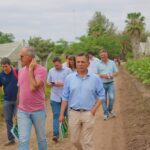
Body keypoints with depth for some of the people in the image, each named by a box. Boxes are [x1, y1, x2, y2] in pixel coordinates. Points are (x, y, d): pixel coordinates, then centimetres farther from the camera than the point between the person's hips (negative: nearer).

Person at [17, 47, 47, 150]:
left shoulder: (41, 70, -12)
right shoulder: (21, 71, 7)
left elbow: (33, 87, -24)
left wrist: (30, 70, -16)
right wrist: (19, 106, 18)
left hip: (38, 111, -4)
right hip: (22, 111, 4)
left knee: (41, 138, 14)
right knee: (23, 140, -3)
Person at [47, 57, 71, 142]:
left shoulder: (67, 70, -4)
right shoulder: (51, 71, 7)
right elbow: (48, 81, 13)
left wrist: (62, 84, -18)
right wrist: (50, 84, -10)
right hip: (55, 97, 2)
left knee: (65, 115, 13)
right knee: (56, 115, -3)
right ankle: (56, 134, -4)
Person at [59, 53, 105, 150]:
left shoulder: (95, 78, -3)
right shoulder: (69, 78, 1)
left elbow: (101, 95, 2)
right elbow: (65, 97, 4)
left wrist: (94, 109, -9)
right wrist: (62, 114, 2)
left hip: (88, 113, -2)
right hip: (74, 113, 2)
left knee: (88, 142, 3)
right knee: (75, 140, 14)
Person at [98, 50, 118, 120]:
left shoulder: (112, 63, 6)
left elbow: (116, 72, 9)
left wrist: (113, 75, -12)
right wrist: (102, 75, -17)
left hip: (110, 83, 1)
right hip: (102, 84, -1)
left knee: (112, 98, -7)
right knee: (104, 99, 3)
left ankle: (110, 110, 19)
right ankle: (106, 113, 16)